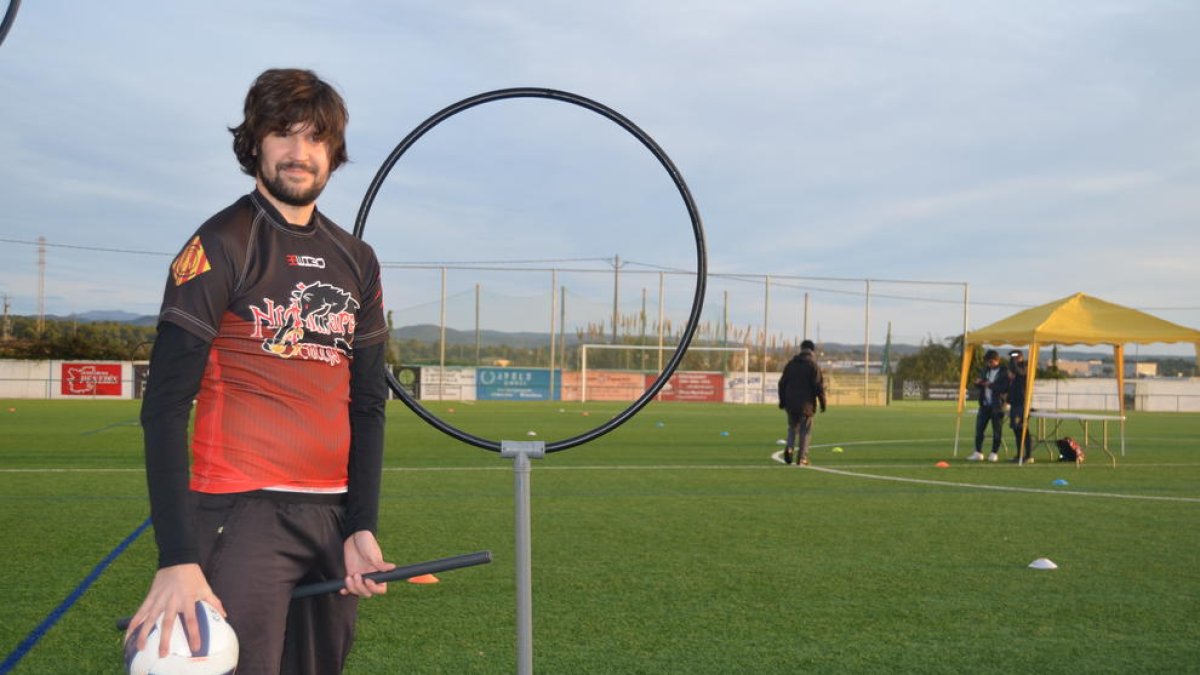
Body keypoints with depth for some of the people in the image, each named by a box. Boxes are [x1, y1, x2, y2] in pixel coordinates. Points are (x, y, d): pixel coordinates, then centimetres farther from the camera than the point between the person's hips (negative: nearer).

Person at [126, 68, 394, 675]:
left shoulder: (358, 262, 12)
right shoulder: (222, 245, -5)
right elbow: (165, 407, -11)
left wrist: (362, 527, 4)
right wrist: (177, 558, -19)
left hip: (333, 514, 6)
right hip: (245, 512, -6)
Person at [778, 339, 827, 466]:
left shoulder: (790, 364, 7)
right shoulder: (813, 365, -7)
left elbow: (782, 383, 10)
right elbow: (819, 385, -9)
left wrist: (782, 400, 17)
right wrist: (822, 402, -1)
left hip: (791, 403, 4)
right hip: (806, 403, -4)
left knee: (792, 427, 17)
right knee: (805, 431, 5)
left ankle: (789, 447, -8)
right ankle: (802, 458, 3)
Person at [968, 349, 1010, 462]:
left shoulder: (1004, 372, -6)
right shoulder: (985, 370, 14)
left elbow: (1005, 388, -16)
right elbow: (979, 386, 20)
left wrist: (991, 385, -20)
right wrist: (978, 383, -3)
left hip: (997, 405, -6)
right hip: (985, 404, 6)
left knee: (996, 430, 0)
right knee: (979, 428, 3)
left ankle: (994, 453, 7)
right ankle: (978, 453, 9)